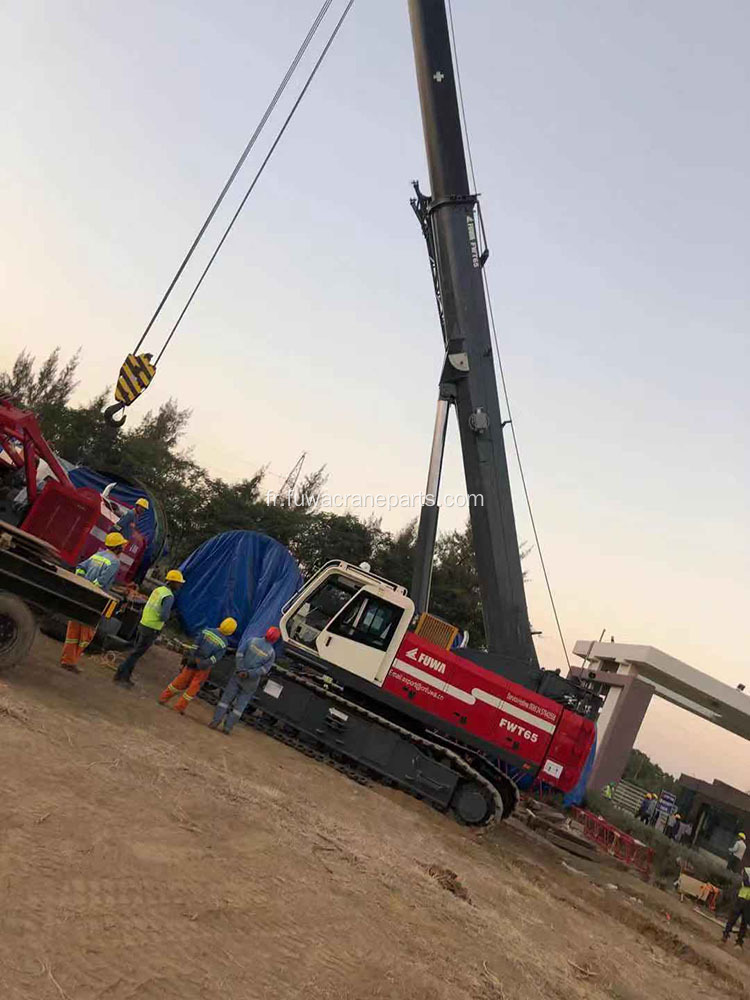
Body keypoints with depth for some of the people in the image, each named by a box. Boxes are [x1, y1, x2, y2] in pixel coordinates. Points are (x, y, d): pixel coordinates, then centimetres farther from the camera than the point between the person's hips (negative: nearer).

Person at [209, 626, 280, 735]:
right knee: (240, 705, 10)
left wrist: (240, 669, -12)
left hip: (238, 675, 1)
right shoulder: (271, 653, -8)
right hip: (251, 681, -1)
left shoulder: (253, 640, -5)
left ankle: (216, 721, 5)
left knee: (226, 698, 10)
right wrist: (248, 674, -16)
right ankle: (228, 727, 8)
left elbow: (240, 652, -11)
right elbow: (265, 669, -14)